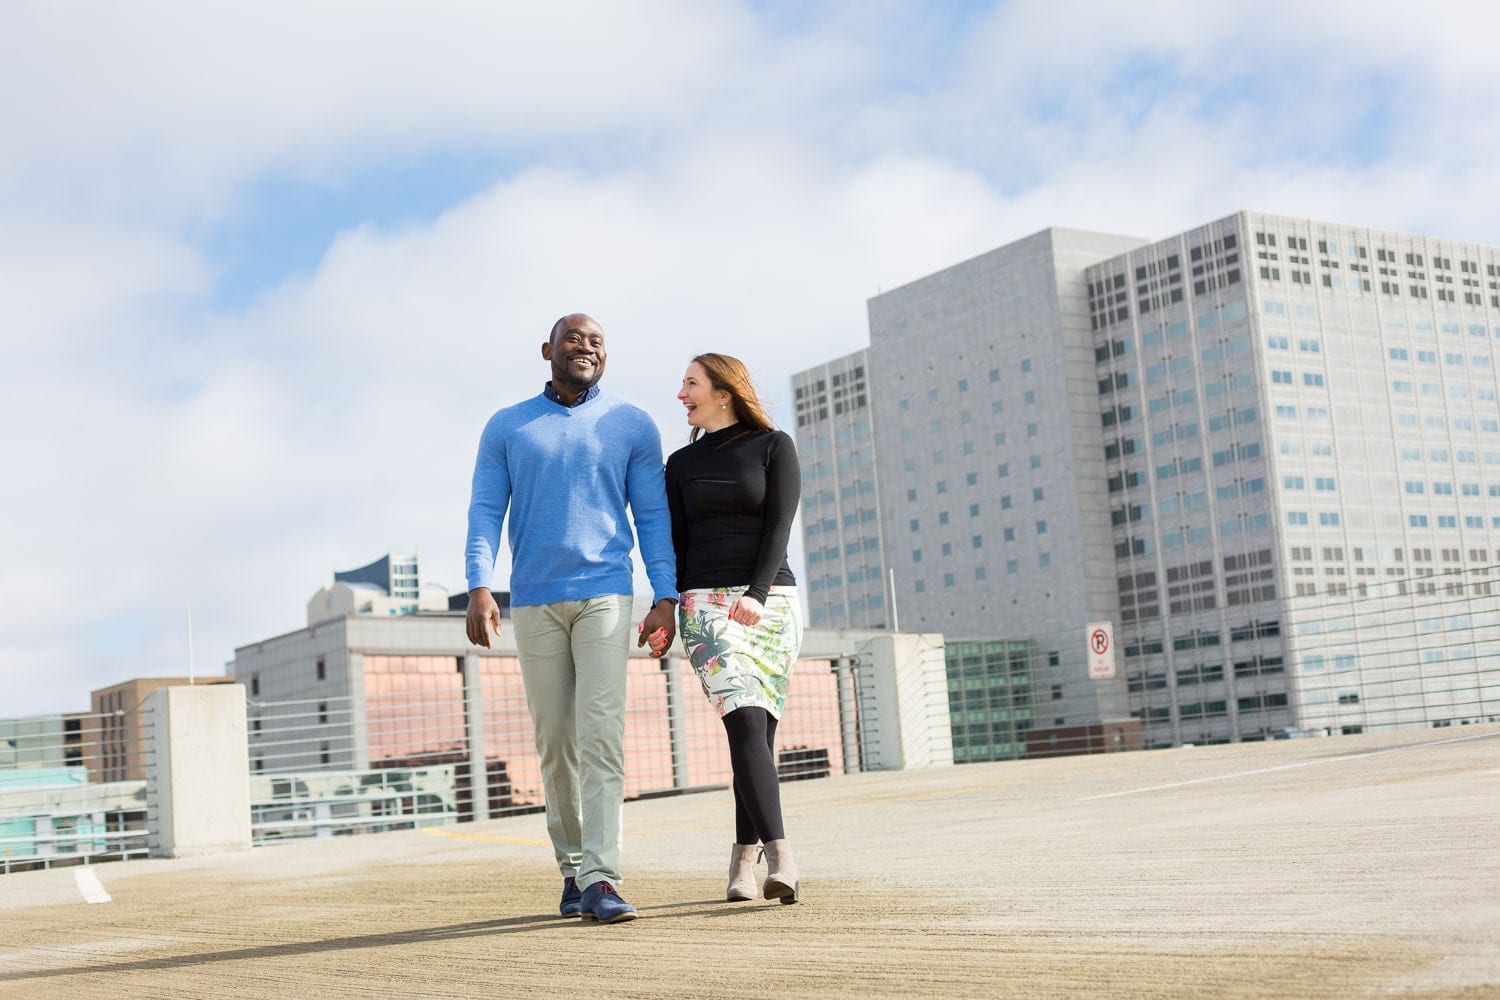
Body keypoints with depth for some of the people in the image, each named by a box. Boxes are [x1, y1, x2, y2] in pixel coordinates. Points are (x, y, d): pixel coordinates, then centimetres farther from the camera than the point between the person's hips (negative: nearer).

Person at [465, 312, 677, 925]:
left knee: (601, 734, -12)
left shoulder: (633, 427, 10)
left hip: (605, 594, -1)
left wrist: (665, 596, -1)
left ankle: (601, 879, -14)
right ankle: (571, 868, 18)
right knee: (555, 740, 6)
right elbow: (485, 511, 6)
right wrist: (479, 586, -8)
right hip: (533, 601, 2)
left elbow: (653, 517, 8)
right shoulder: (506, 428, 12)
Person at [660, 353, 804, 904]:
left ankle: (743, 859, 8)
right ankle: (780, 857, -25)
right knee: (746, 724, -16)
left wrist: (757, 595, -17)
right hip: (706, 604, 1)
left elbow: (779, 524, -4)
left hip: (771, 602, 0)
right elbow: (674, 546, 14)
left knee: (758, 732, -3)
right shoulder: (682, 464, 16)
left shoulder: (774, 447, 7)